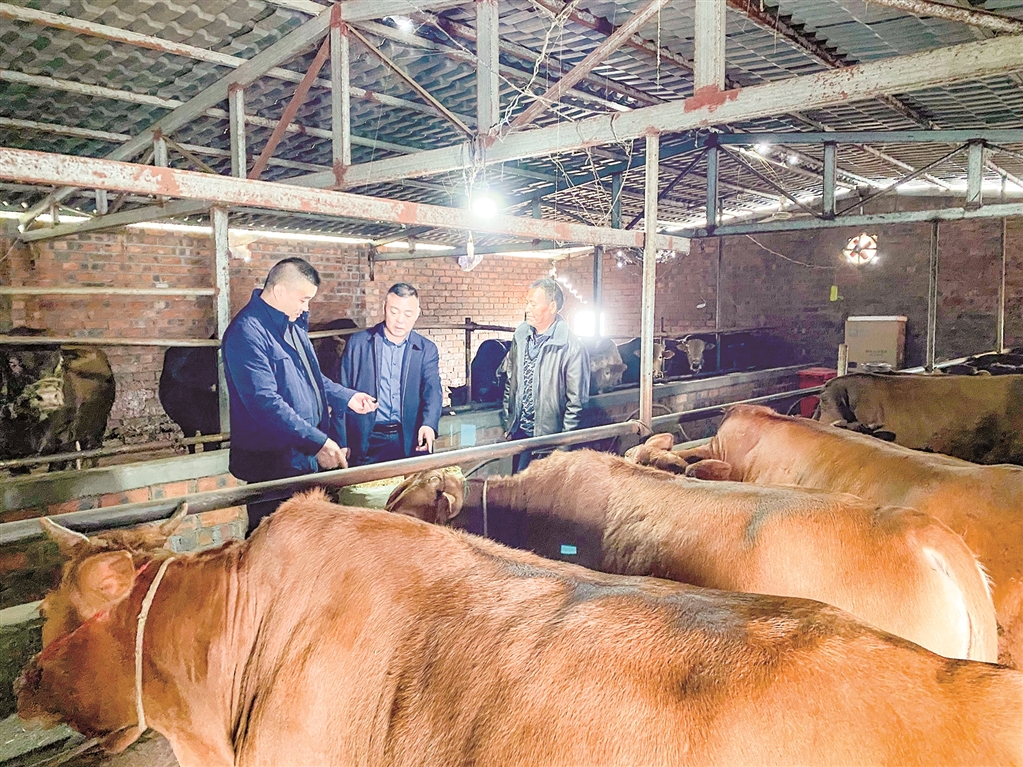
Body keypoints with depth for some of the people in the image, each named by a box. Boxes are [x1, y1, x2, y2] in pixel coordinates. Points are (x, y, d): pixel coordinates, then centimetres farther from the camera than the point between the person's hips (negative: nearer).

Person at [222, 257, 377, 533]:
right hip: (273, 465, -9)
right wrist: (317, 442, -29)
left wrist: (347, 397, 13)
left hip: (306, 458, 9)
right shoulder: (248, 332, -20)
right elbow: (265, 402, -27)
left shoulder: (293, 323, 11)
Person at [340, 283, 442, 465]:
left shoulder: (427, 349, 7)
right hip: (368, 442, -1)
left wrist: (428, 424, -27)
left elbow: (432, 391, -6)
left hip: (411, 442, 1)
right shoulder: (358, 343, 4)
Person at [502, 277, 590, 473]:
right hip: (519, 431, 6)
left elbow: (576, 400, -12)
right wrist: (508, 422, 13)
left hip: (548, 435, -5)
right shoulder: (521, 335, 3)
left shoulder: (571, 347, -15)